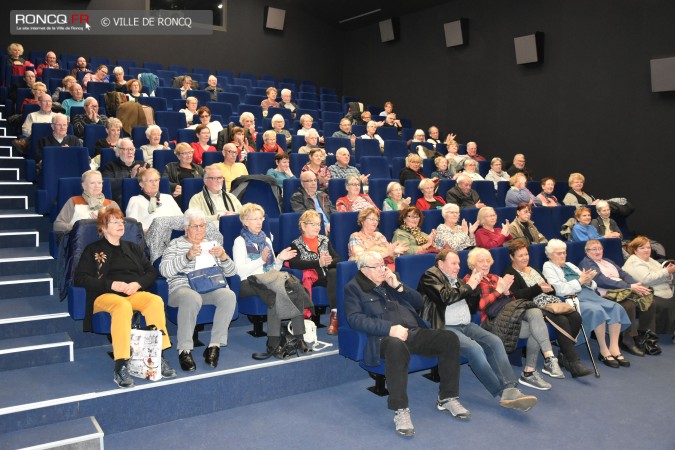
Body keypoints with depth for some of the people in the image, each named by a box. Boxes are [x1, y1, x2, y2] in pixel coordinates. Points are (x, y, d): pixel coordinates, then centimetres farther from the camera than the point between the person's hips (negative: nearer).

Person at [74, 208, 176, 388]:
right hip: (105, 295, -3)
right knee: (123, 305, -40)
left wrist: (138, 284, -4)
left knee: (156, 301, -32)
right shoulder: (93, 250, 15)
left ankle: (158, 356, -31)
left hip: (134, 293, 3)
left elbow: (151, 272, 19)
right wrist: (111, 284, -10)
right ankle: (120, 366, -42)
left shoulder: (133, 248, 26)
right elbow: (80, 278, 3)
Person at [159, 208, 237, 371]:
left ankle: (214, 346, -24)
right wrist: (187, 256, -18)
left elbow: (231, 272, 16)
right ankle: (184, 350, -29)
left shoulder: (212, 244, 24)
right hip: (183, 287, -3)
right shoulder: (175, 244, 14)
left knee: (229, 295, -31)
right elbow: (164, 270, -5)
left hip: (211, 287, 3)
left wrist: (223, 256, -5)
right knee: (192, 298, -39)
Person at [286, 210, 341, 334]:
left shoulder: (325, 240, 19)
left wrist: (328, 261, -17)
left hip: (325, 277, 3)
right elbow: (293, 263, -15)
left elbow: (338, 259, 8)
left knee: (334, 273, -30)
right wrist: (319, 263, -24)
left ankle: (335, 315, -36)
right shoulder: (296, 244, 5)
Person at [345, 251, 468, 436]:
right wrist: (390, 328, -20)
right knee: (397, 346, -41)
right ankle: (400, 411, -30)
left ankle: (447, 397, -2)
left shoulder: (391, 280, 24)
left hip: (414, 332, 6)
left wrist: (398, 286, 4)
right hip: (385, 337, -6)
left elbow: (419, 302, 20)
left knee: (449, 338, -16)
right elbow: (355, 318, -10)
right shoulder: (353, 288, 7)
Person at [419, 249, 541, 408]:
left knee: (495, 341, -18)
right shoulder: (430, 277, 2)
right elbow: (445, 297, -14)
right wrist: (468, 286, -5)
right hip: (445, 328, -7)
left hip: (466, 325, 7)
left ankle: (510, 389, -27)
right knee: (474, 348, -30)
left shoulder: (457, 280, 24)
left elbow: (472, 305, 21)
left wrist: (474, 286, 5)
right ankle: (502, 393, -24)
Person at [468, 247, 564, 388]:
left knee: (536, 312, -28)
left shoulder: (494, 278, 28)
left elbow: (512, 300, 20)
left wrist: (507, 291, -1)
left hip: (510, 312, 6)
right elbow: (479, 305, -10)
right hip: (492, 320, -6)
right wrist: (499, 290, -13)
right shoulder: (469, 280, 7)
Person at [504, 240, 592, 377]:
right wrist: (538, 288, -16)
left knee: (576, 317, -17)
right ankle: (574, 363, -29)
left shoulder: (532, 269, 27)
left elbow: (552, 289, 21)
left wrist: (549, 288, -4)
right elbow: (516, 295, -15)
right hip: (535, 307, -8)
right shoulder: (510, 273, 2)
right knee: (562, 321, -29)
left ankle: (564, 355, -7)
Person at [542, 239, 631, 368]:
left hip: (588, 294, 7)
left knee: (616, 308, -17)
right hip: (571, 299, -7)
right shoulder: (548, 268, 5)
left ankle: (614, 348, -18)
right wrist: (580, 281, -7)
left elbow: (593, 286, 22)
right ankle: (604, 351, -19)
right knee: (597, 311, -33)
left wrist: (588, 281, -2)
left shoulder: (570, 265, 27)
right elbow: (560, 290, -12)